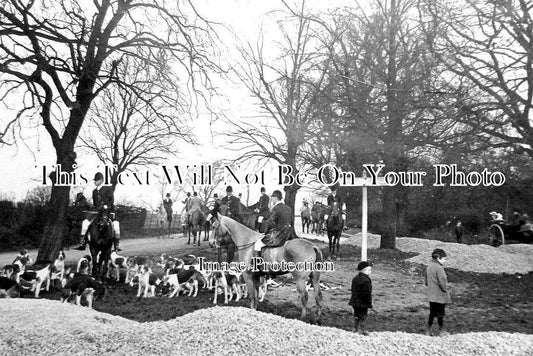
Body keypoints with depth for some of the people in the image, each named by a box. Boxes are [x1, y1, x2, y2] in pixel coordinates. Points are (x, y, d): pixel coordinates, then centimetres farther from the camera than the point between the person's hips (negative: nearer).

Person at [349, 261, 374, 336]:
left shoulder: (355, 278, 9)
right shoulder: (365, 280, -21)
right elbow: (367, 293, -21)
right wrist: (369, 303, -14)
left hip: (355, 302, 9)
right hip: (362, 303, -9)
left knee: (356, 315, 18)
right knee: (363, 316, 3)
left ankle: (355, 329, 25)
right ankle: (360, 330, 7)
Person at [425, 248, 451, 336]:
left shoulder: (429, 267, 7)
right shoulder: (439, 268, -20)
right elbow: (442, 282, -21)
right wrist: (445, 289, -5)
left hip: (431, 295, 8)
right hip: (440, 296, -7)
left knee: (432, 313, 15)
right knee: (440, 313, 7)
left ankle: (428, 330, 20)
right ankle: (441, 331, 20)